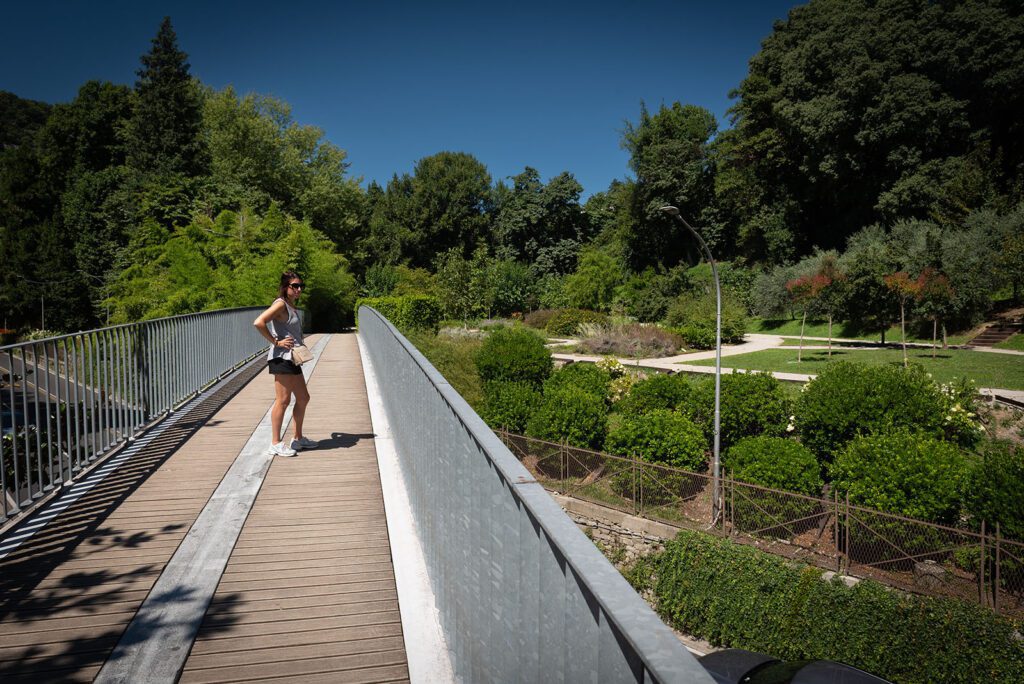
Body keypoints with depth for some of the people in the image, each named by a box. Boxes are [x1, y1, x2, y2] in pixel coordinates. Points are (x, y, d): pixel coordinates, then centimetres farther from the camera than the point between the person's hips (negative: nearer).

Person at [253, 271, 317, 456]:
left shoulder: (291, 306, 16)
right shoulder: (281, 304, -12)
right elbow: (259, 322, -24)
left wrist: (299, 346, 11)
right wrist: (276, 342, -19)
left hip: (292, 359, 10)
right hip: (281, 358, -10)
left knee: (303, 398, 15)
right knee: (283, 400, -5)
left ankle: (298, 438, 26)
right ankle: (276, 443, 4)